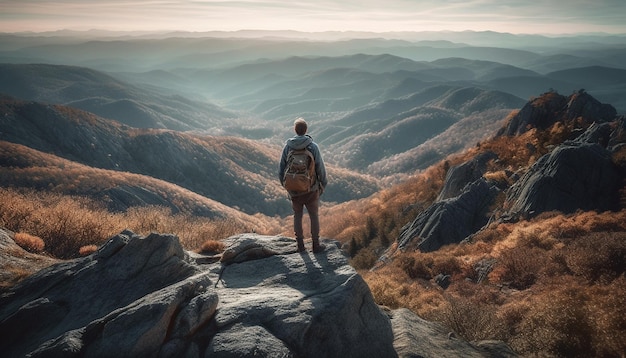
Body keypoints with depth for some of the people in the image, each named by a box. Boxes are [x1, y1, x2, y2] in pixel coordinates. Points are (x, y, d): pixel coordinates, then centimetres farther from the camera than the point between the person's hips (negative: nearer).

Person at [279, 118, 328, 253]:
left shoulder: (287, 146, -6)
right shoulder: (313, 146, -12)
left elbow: (281, 167, 0)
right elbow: (320, 168, -10)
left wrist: (283, 183, 16)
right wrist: (323, 185, 5)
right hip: (311, 189, -2)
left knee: (297, 216, 16)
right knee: (314, 216, 12)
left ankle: (300, 244, 23)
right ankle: (316, 244, 18)